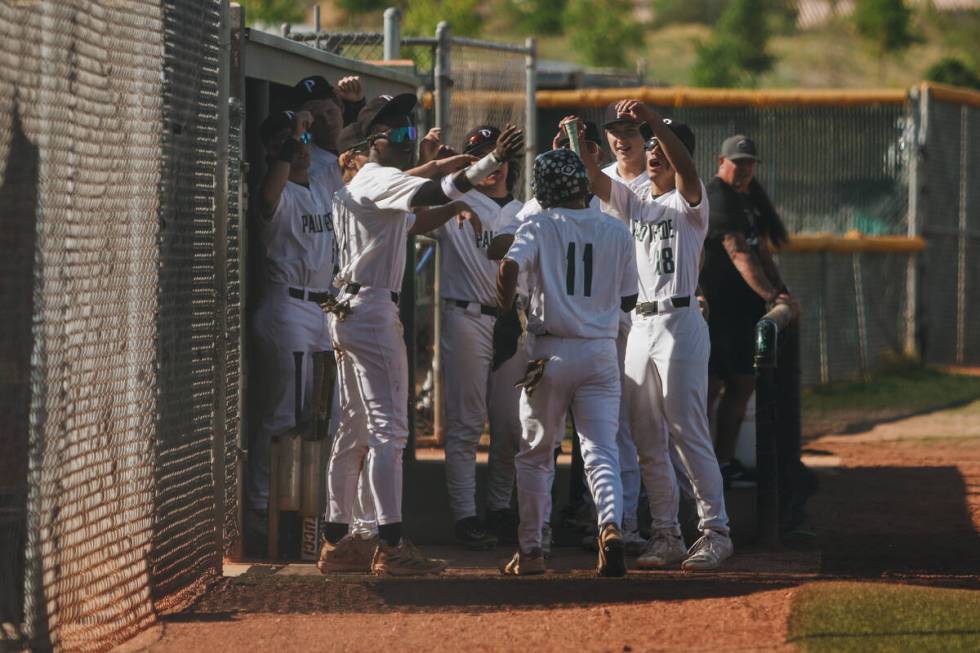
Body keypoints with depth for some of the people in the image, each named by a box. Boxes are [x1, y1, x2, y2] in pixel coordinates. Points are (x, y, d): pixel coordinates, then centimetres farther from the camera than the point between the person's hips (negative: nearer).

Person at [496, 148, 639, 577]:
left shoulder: (539, 227, -3)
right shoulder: (617, 233, 5)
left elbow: (510, 265, -20)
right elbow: (629, 300, 12)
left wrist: (506, 312, -8)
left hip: (551, 352, -1)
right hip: (602, 354, 1)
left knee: (535, 455, 12)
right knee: (601, 451, -1)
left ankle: (530, 549, 14)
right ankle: (611, 524, -27)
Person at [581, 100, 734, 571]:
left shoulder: (689, 201, -2)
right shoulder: (633, 202, 16)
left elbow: (685, 166, -22)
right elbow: (592, 179, 3)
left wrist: (653, 118, -34)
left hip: (680, 324, -7)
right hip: (640, 325, 7)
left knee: (690, 436, -9)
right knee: (648, 444, 7)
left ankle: (715, 531, -4)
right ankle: (666, 535, 12)